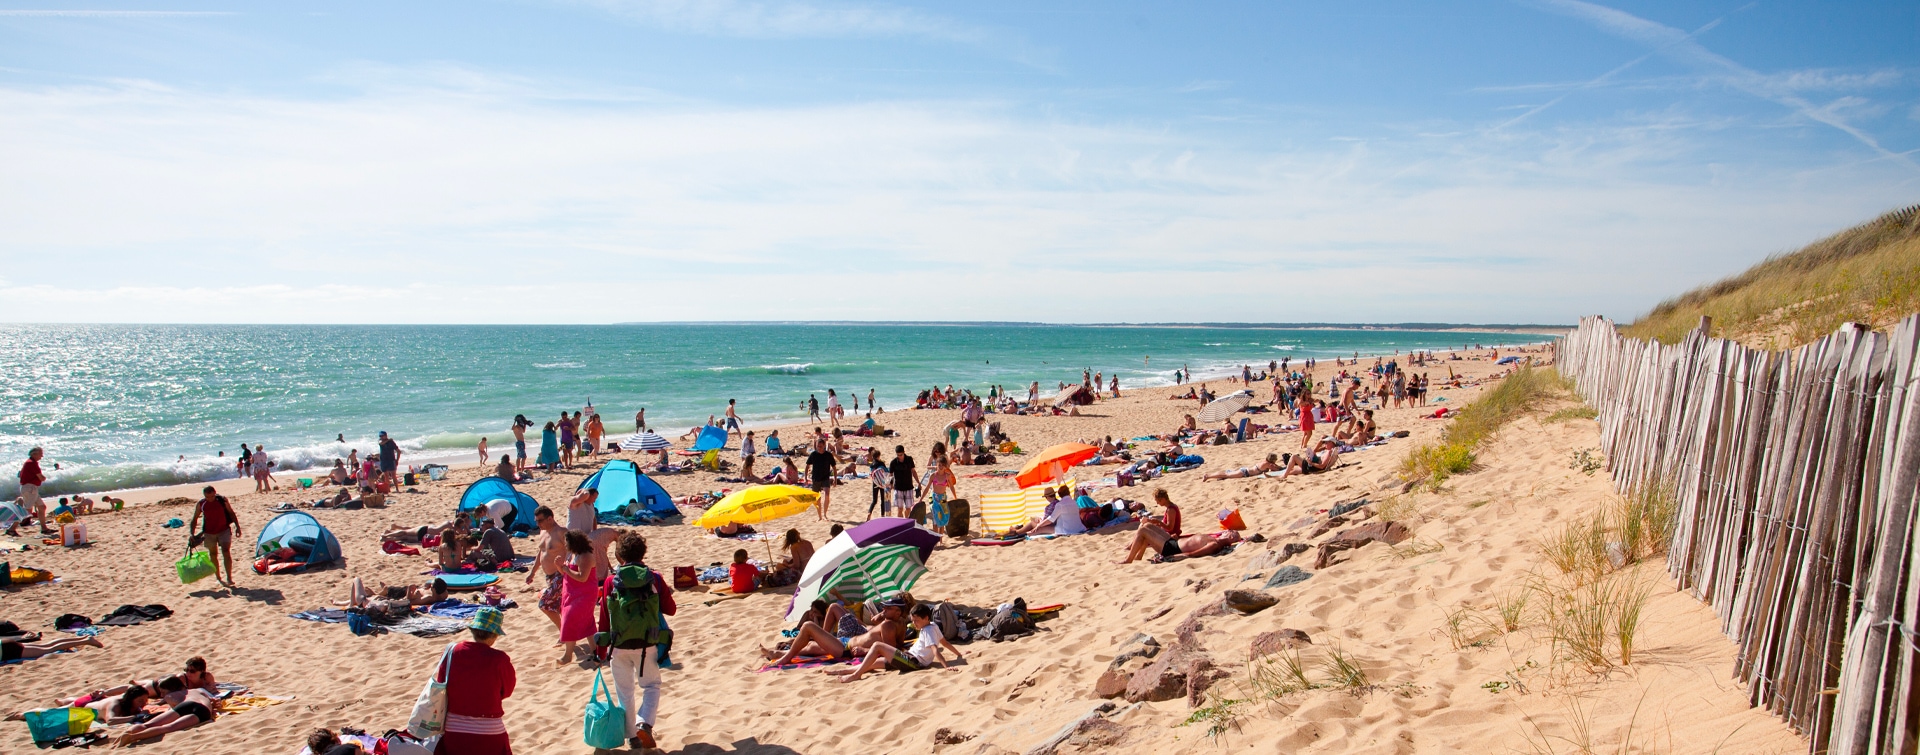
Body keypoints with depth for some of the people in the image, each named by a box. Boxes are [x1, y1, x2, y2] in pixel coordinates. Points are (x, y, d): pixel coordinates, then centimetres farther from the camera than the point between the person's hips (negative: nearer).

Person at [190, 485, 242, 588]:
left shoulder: (222, 500, -8)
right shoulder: (200, 504, -5)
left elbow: (231, 513, 1)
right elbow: (194, 520, 4)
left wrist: (237, 527, -3)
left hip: (224, 530, -2)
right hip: (209, 533, 2)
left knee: (226, 551, -14)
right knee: (213, 554, 11)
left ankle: (229, 578, -17)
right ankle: (218, 578, 23)